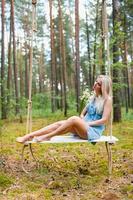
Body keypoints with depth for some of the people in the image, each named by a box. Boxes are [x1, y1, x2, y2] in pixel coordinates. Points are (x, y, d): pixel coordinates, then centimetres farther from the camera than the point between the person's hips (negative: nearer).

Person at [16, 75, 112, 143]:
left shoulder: (107, 99, -5)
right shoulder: (93, 98, 16)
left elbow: (104, 120, -12)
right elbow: (82, 114, 21)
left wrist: (87, 123, -13)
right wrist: (83, 122, -1)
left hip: (94, 131, -7)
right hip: (83, 128, 7)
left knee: (74, 119, -35)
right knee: (60, 123, -17)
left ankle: (47, 137, -26)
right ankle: (28, 136, -25)